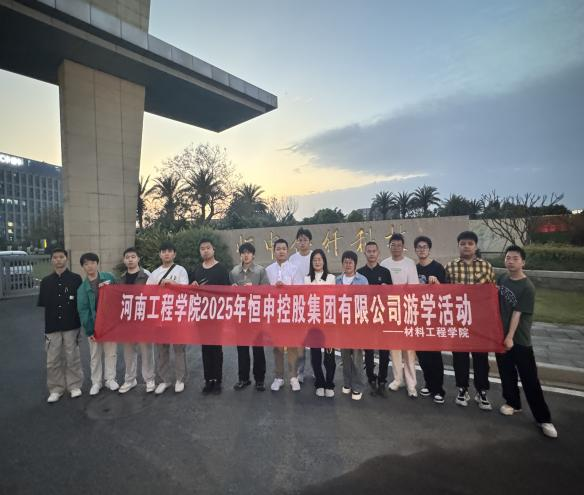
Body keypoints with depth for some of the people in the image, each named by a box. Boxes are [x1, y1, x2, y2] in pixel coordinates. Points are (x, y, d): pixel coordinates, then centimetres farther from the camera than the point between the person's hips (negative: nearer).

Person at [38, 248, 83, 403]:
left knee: (72, 358, 8)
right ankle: (56, 389, 24)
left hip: (71, 325, -2)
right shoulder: (46, 281, 5)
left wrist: (80, 321, -6)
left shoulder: (75, 279, -2)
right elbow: (43, 305, 7)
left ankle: (74, 386, 23)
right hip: (52, 326, 2)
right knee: (53, 360, 9)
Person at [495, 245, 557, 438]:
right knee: (506, 373, 16)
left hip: (520, 340, -5)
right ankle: (513, 403, 34)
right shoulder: (502, 278, 1)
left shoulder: (527, 287, -15)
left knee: (530, 380, 1)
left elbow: (517, 313, -16)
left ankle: (543, 418, 14)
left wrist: (510, 337, -15)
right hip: (500, 335, 5)